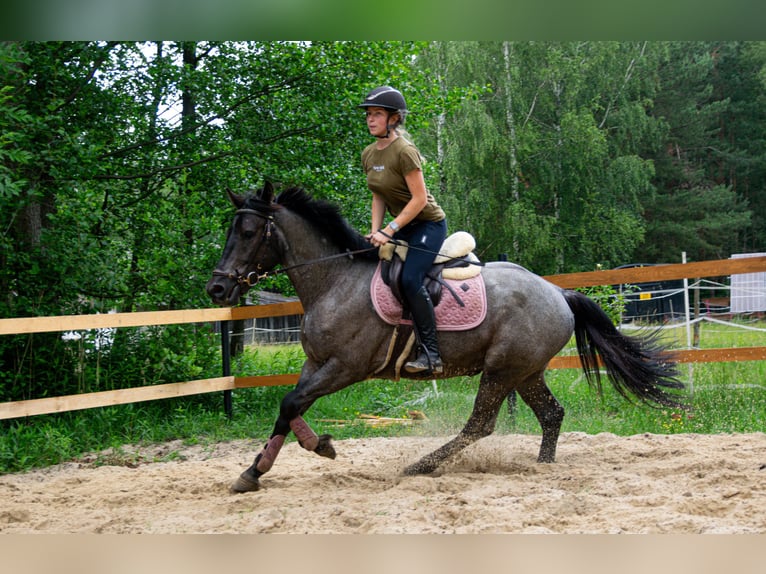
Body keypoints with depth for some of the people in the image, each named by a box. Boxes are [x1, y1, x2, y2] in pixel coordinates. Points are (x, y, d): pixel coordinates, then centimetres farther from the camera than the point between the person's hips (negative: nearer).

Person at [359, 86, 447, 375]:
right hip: (402, 226, 9)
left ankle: (431, 353, -20)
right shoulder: (369, 154, 5)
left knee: (410, 279, -24)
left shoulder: (404, 151, -20)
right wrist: (375, 231, -3)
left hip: (429, 224, -9)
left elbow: (419, 199, -23)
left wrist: (389, 231, -25)